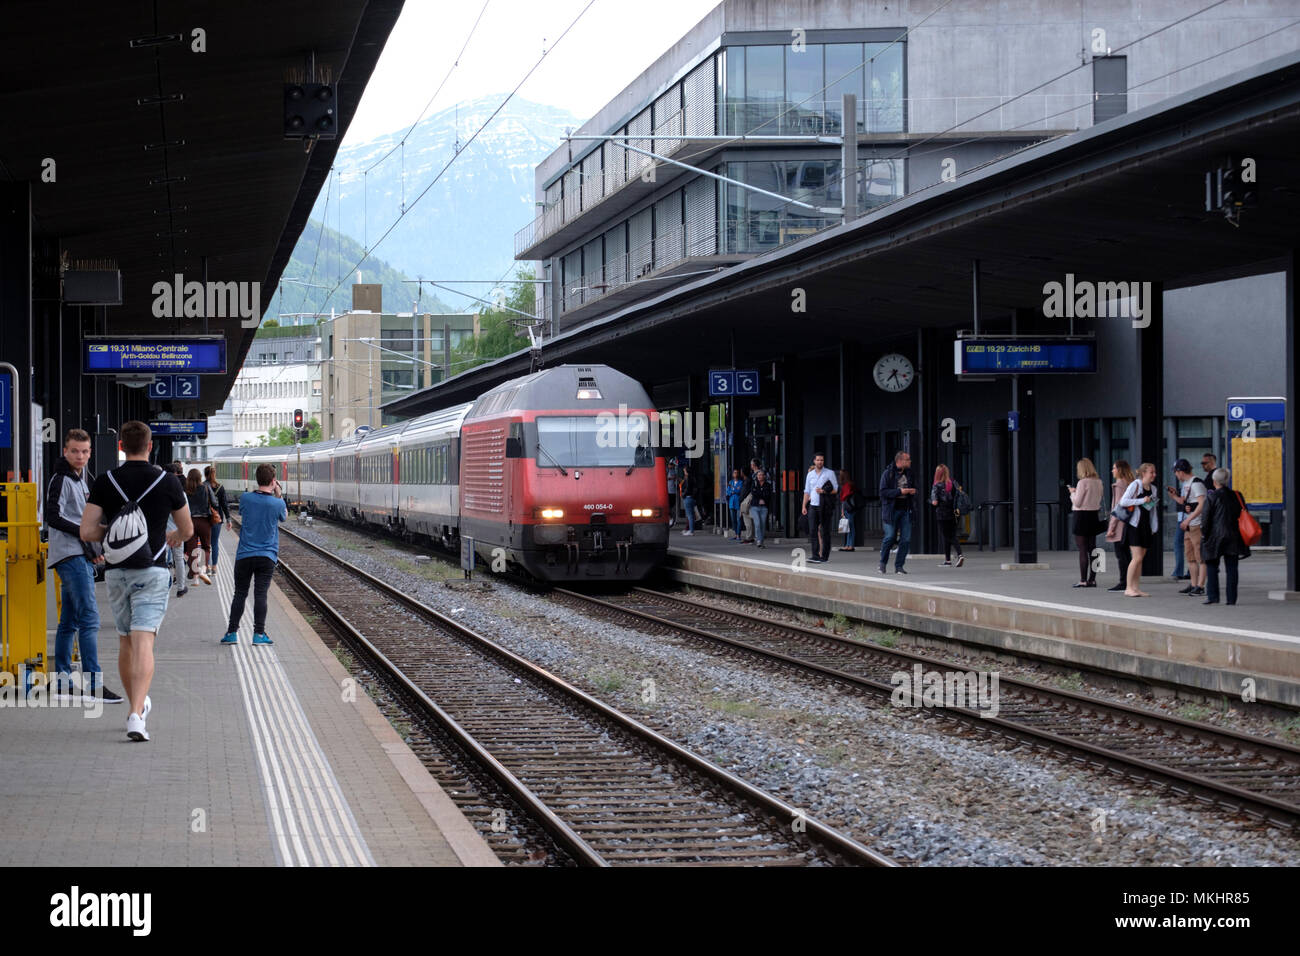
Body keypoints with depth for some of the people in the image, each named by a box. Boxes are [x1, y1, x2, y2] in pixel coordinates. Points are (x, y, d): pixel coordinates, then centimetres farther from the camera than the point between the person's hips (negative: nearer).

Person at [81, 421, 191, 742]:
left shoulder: (104, 482, -1)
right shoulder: (167, 481, -4)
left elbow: (87, 531, -7)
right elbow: (188, 529, 9)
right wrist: (174, 537, 32)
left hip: (116, 572, 3)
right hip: (152, 572, -3)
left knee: (126, 642, 18)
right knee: (144, 643, -11)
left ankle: (138, 706, 32)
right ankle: (136, 714, -25)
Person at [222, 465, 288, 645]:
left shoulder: (245, 499, -5)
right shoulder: (277, 504, -8)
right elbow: (284, 516, 14)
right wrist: (279, 495, 14)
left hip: (244, 556, 1)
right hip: (267, 556, -1)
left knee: (240, 594, 9)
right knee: (260, 594, -2)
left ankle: (232, 632, 10)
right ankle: (259, 634, -5)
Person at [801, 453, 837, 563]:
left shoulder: (829, 473, 2)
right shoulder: (810, 474, 14)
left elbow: (835, 489, 0)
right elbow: (807, 491, 16)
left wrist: (823, 491, -15)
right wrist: (804, 506, 8)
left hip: (825, 507, -3)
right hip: (813, 506, 3)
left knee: (824, 531, 0)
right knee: (813, 531, -7)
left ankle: (824, 556, 5)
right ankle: (815, 555, -9)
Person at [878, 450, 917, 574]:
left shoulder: (910, 474, 11)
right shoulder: (887, 473, -5)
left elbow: (914, 489, 24)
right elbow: (883, 492, -12)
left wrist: (913, 492, 0)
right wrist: (900, 491, -19)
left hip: (905, 510, 5)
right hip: (891, 510, -5)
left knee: (906, 539, -2)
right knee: (890, 537, -8)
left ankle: (898, 566, 7)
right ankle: (882, 564, 12)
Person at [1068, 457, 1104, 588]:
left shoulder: (1083, 482, -15)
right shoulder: (1098, 482, 7)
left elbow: (1077, 503, -14)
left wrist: (1072, 493, 5)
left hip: (1081, 515, -7)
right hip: (1094, 515, 7)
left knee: (1082, 550, -5)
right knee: (1092, 549, 10)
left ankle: (1083, 580, -5)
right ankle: (1092, 579, 11)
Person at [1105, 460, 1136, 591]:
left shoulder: (1119, 484, -13)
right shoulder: (1130, 484, 13)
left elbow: (1118, 506, -16)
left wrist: (1111, 527, -14)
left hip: (1120, 522, -9)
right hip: (1128, 523, 9)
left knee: (1120, 555, -6)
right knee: (1126, 554, 12)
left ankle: (1123, 583, -7)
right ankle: (1128, 583, 13)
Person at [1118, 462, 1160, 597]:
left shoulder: (1153, 488, 13)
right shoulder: (1135, 485, -8)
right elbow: (1123, 501, -15)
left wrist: (1155, 527, 12)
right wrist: (1142, 501, -20)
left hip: (1146, 525, 7)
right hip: (1134, 525, -7)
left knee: (1141, 557, 7)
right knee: (1137, 557, -11)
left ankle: (1136, 587, 11)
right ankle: (1129, 588, -4)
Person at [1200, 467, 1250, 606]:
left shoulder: (1212, 496, -8)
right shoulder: (1236, 496, 5)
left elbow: (1205, 517, -9)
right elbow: (1242, 515, 10)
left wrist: (1204, 533, 2)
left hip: (1215, 536, -4)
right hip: (1233, 536, 4)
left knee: (1212, 567, 6)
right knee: (1231, 568, 5)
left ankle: (1212, 596, 0)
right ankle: (1231, 598, 4)